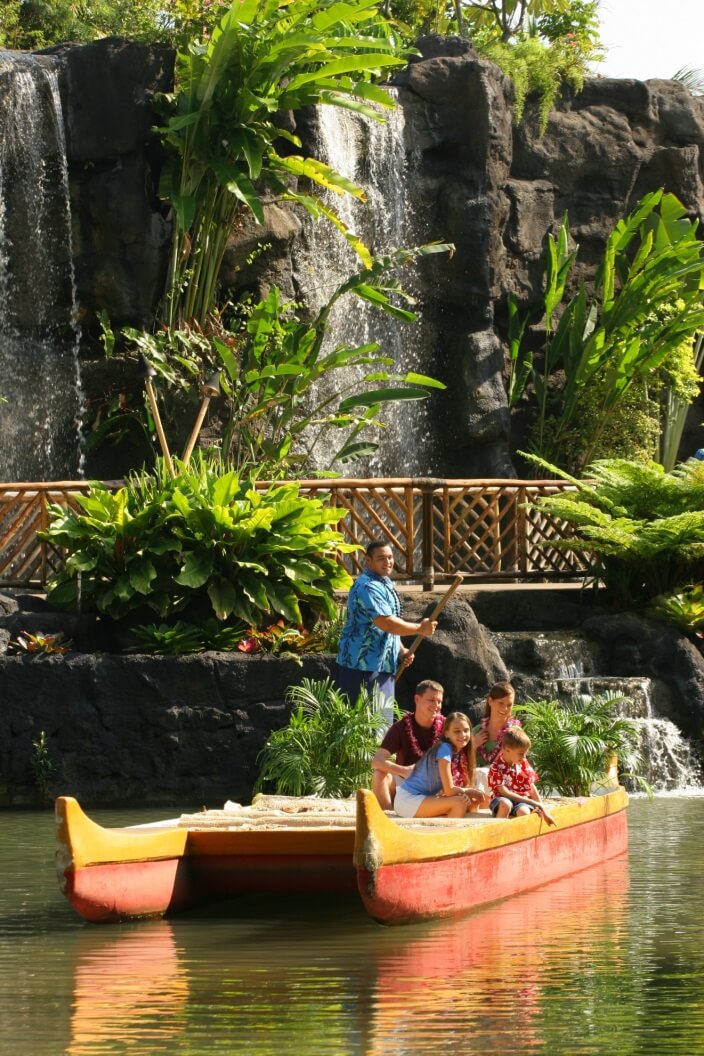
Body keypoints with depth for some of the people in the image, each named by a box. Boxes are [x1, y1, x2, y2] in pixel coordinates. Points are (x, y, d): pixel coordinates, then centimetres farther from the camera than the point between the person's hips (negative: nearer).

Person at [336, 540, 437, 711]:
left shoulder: (385, 584, 16)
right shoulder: (367, 587, -18)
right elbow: (387, 623, -25)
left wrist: (401, 650, 12)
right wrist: (420, 629, -14)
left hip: (382, 664, 10)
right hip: (363, 666, -10)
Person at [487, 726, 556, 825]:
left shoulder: (523, 764, 8)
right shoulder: (496, 768, -9)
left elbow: (532, 788, 13)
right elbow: (504, 792, -16)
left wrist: (544, 811, 8)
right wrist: (531, 802, -18)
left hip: (522, 802, 3)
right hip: (503, 799, -3)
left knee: (523, 811, -34)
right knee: (505, 804, -40)